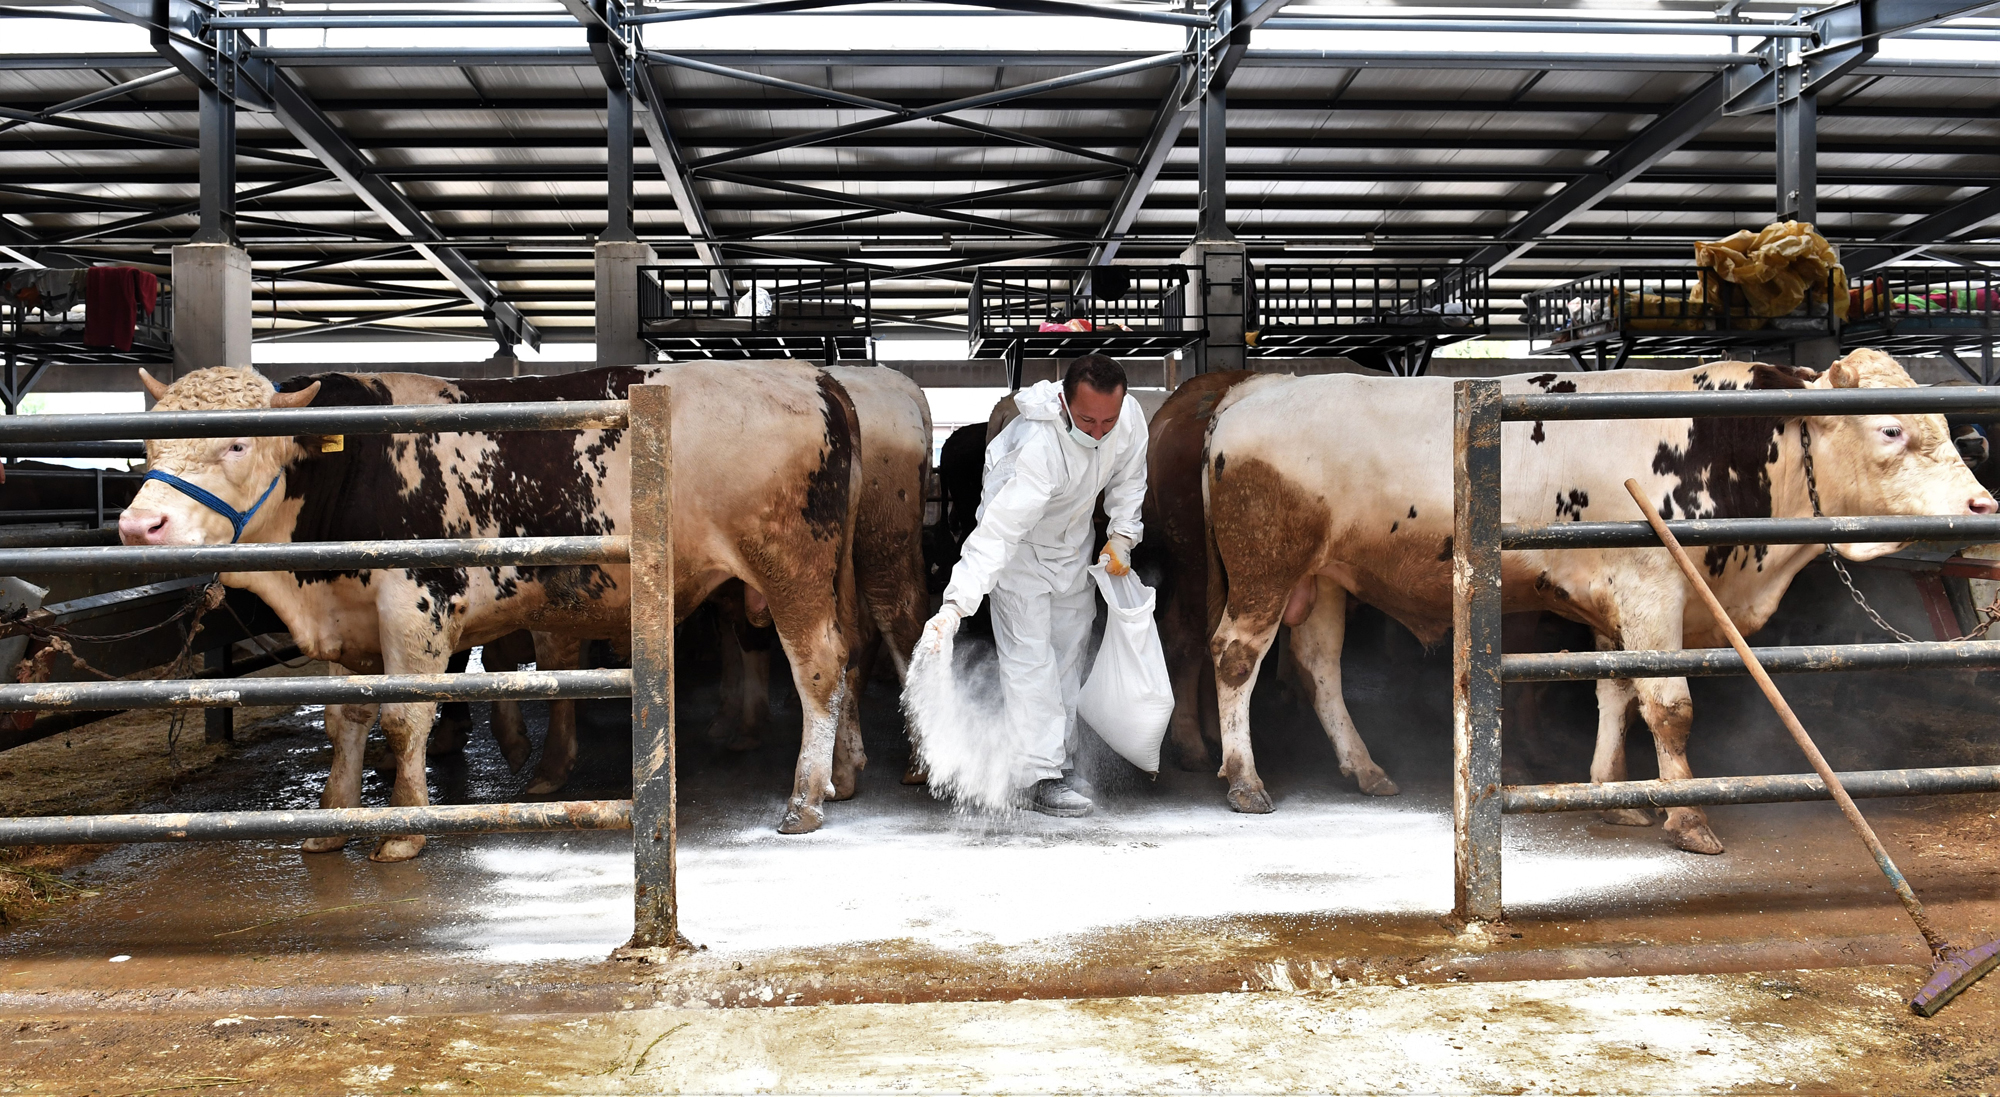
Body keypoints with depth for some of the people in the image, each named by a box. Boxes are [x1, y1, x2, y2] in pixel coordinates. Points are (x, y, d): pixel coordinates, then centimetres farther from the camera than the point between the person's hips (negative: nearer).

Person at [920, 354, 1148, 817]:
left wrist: (1121, 536, -5)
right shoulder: (1038, 447, -43)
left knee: (1070, 648, 16)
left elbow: (1128, 477, -1)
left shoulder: (1130, 417, -24)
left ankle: (1058, 750, 31)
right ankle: (1041, 777, -8)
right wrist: (955, 604, -56)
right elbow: (997, 531, -48)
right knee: (1030, 658, -11)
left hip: (1073, 538, 7)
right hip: (1020, 543, -7)